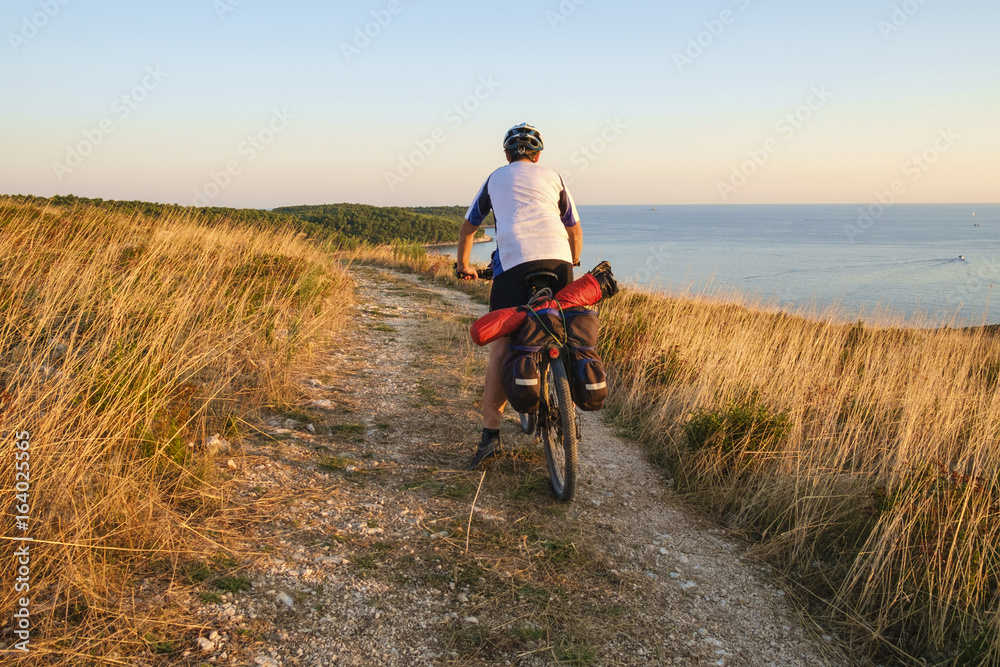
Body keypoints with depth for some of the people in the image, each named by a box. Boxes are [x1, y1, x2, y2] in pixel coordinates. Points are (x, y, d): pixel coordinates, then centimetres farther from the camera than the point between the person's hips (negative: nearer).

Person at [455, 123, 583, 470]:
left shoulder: (495, 178, 27)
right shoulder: (553, 177, 26)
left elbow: (468, 227, 36)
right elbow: (575, 231, 31)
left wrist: (463, 264, 50)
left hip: (514, 261, -2)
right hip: (558, 259, 2)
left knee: (500, 347, -2)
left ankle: (490, 433, -8)